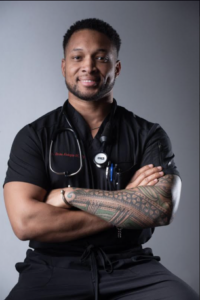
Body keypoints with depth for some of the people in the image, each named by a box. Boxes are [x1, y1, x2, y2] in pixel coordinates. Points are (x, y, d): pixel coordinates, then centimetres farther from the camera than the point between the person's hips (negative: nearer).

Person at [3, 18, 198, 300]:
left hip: (131, 267, 1)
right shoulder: (34, 136, 2)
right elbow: (26, 223, -12)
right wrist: (126, 203, -10)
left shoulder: (149, 135, 4)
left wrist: (69, 195, -12)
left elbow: (161, 208, -13)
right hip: (54, 269, -1)